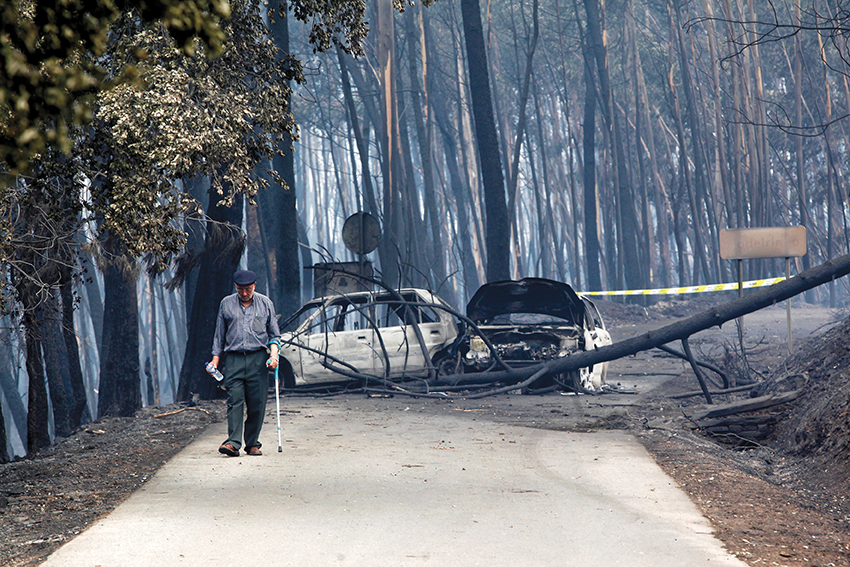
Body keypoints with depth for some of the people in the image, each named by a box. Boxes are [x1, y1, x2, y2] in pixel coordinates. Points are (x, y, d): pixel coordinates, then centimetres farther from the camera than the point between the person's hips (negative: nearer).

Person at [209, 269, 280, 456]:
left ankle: (253, 444, 7)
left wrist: (274, 354, -3)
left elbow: (274, 334, 14)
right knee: (234, 401, -12)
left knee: (257, 404, -2)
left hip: (258, 359, 0)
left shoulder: (265, 304, 11)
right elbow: (219, 335, 17)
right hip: (233, 359, 0)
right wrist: (215, 359, 9)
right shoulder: (226, 304, 12)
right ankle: (233, 443, -18)